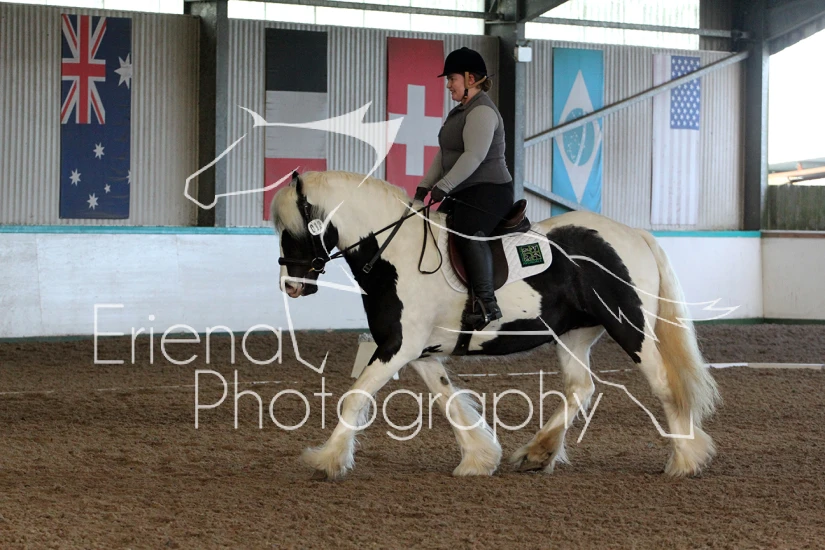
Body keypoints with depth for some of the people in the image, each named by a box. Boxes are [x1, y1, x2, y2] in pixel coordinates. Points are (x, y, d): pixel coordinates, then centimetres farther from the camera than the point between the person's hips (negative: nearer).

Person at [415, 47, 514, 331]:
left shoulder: (482, 111, -14)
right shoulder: (460, 110, 19)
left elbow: (474, 156, -24)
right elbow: (444, 155, 20)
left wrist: (443, 186, -25)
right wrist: (425, 186, 11)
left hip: (489, 191, -11)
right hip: (463, 192, 11)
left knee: (468, 233, -29)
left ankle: (487, 304, -32)